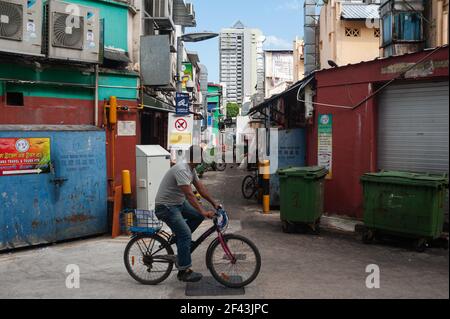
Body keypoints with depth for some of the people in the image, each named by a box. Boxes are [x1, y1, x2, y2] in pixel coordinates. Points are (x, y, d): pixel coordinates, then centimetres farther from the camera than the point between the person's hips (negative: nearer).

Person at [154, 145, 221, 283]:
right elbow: (189, 195, -34)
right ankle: (184, 271, -9)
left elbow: (200, 187, 10)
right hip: (165, 206, -10)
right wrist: (204, 211, -39)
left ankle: (178, 237, 17)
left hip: (178, 203, 10)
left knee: (199, 215, 5)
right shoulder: (181, 170, -27)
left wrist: (214, 202, 5)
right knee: (185, 234, -16)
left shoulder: (191, 169, 5)